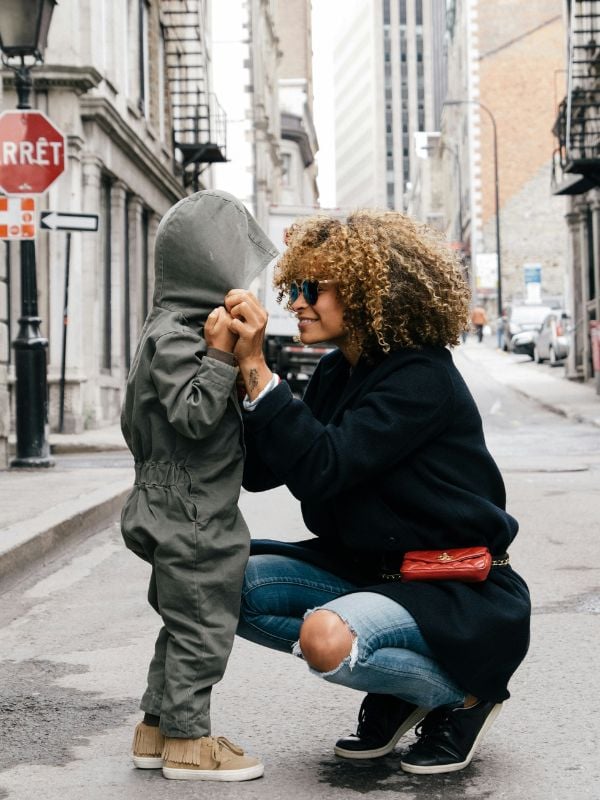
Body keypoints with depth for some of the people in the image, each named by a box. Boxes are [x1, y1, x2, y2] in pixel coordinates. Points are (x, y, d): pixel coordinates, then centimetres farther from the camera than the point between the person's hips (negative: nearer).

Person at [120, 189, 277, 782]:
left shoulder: (176, 330, 14)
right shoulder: (173, 336, -18)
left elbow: (133, 424, 20)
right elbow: (193, 416, -26)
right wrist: (220, 354, -27)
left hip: (182, 510, 11)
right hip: (191, 514, -11)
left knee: (184, 623, 17)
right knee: (201, 624, -2)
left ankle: (157, 729, 26)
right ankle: (187, 740, 8)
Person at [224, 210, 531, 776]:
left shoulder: (422, 378, -20)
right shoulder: (335, 373, 6)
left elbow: (321, 469, -30)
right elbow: (259, 471, 1)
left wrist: (256, 367, -30)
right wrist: (234, 369, -10)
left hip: (457, 592, -9)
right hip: (367, 568, 9)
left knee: (326, 637, -34)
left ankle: (464, 696, -4)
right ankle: (393, 690, 4)